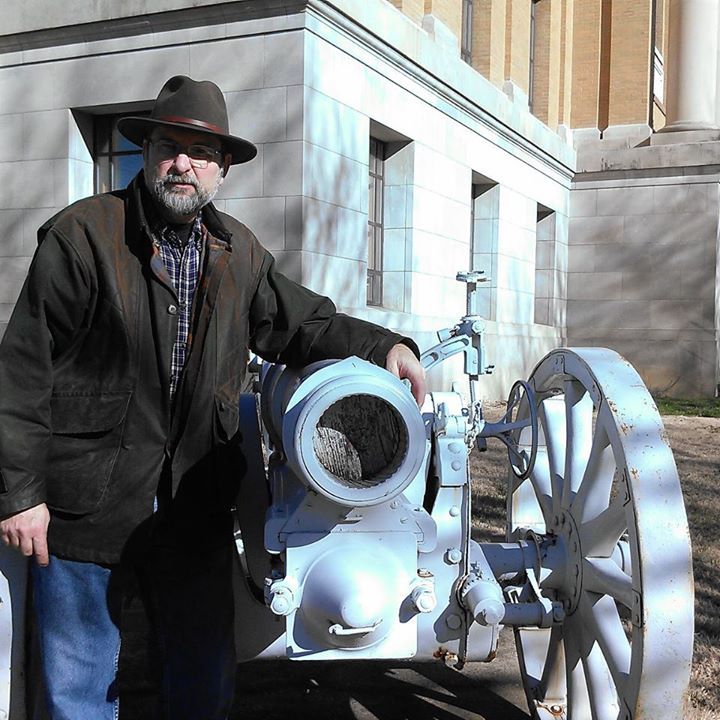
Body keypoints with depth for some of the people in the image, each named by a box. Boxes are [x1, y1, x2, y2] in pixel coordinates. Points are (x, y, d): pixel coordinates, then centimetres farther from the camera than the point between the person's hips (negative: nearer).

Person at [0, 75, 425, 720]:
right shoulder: (83, 234, -8)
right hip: (85, 507, -4)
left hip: (196, 505, 4)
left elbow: (299, 322, 16)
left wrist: (384, 346, -1)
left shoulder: (239, 251, 8)